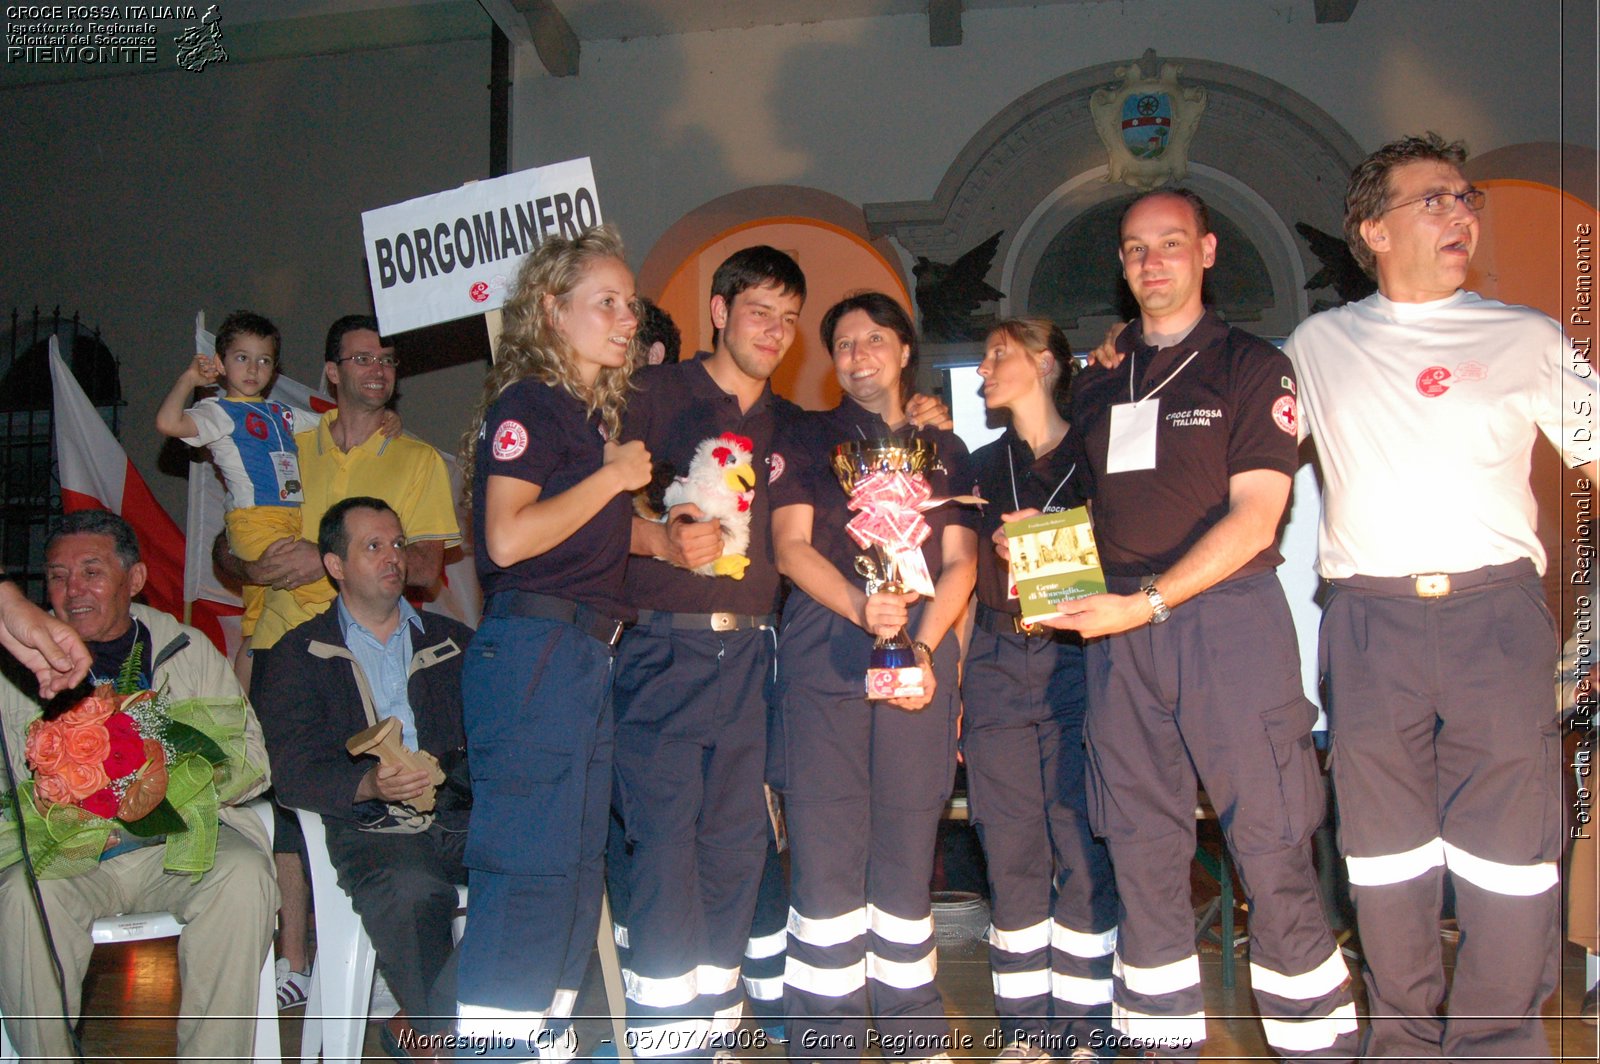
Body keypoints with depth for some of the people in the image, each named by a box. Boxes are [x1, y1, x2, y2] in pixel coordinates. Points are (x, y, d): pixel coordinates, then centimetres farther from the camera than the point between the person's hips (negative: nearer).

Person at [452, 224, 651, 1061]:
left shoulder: (598, 413, 18)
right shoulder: (525, 403, -8)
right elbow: (508, 538, -20)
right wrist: (613, 476, -12)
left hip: (587, 654, 9)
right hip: (531, 651, -9)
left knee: (576, 864, 13)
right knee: (527, 867, -8)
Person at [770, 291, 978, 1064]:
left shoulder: (945, 450, 20)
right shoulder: (808, 440, 15)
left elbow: (959, 563, 10)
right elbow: (792, 546, 3)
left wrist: (924, 646, -8)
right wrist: (859, 606, -15)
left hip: (922, 645, 2)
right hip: (825, 646, -1)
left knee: (908, 841, 2)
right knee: (826, 842, -5)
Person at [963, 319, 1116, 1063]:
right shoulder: (983, 465, 17)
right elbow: (967, 580, 15)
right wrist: (955, 686, 10)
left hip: (1078, 663, -3)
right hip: (997, 666, 3)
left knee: (1084, 852, -5)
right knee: (1013, 852, 3)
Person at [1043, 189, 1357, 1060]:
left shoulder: (1253, 368, 3)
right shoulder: (1095, 387, 17)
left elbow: (1253, 517, -7)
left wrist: (1146, 601, -16)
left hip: (1227, 617, -4)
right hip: (1116, 628, 4)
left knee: (1269, 841, -2)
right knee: (1140, 843, 6)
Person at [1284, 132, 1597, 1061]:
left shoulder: (1525, 338, 10)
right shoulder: (1319, 344, 14)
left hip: (1496, 610, -1)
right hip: (1370, 618, 1)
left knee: (1510, 843, -2)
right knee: (1384, 843, 7)